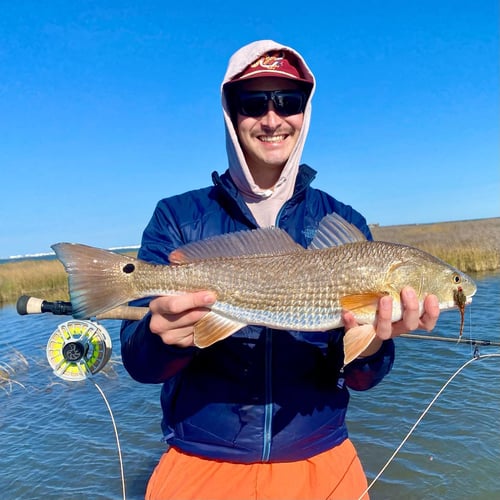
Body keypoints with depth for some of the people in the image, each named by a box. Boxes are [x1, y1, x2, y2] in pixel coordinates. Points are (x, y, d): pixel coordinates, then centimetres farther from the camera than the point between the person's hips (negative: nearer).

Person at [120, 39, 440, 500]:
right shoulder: (176, 217, -8)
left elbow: (358, 378, -6)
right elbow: (138, 362, -11)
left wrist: (371, 344, -28)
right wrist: (164, 334, -33)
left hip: (322, 463, 2)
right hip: (200, 463, 0)